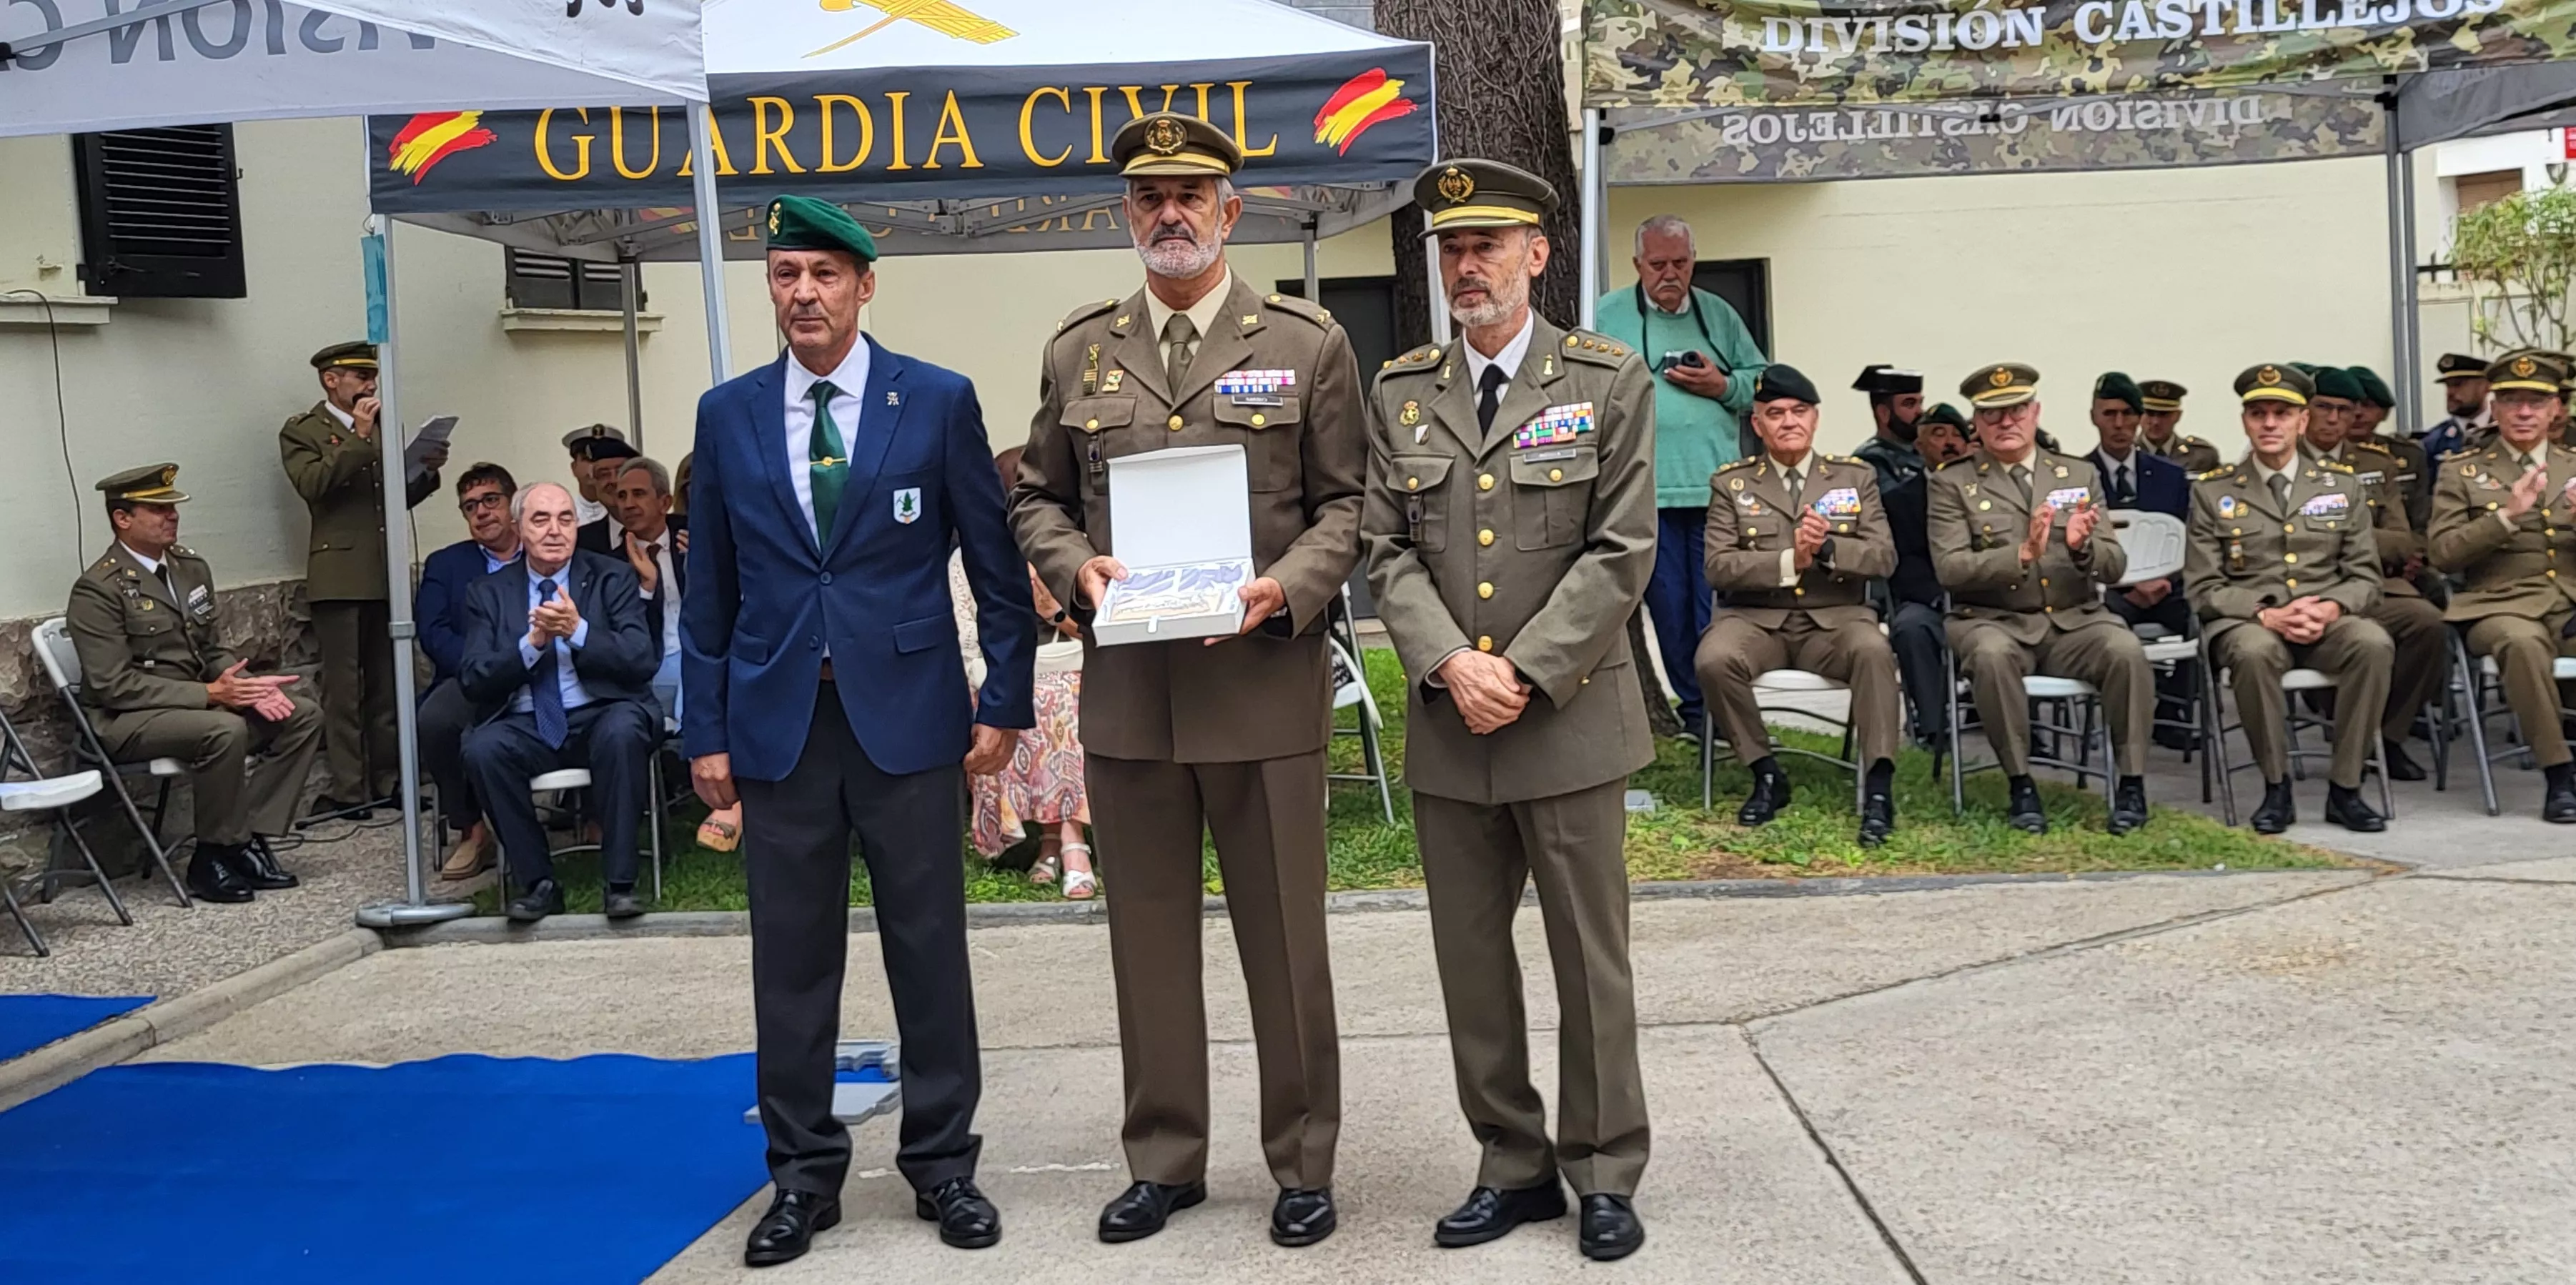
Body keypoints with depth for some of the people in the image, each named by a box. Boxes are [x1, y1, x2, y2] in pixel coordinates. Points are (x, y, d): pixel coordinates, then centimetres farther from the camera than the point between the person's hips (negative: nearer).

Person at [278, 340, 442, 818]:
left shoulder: (388, 426, 18)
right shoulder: (302, 432, 3)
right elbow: (313, 485, -15)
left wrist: (428, 471, -1)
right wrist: (358, 436, -15)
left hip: (387, 575, 5)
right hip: (340, 576, -5)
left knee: (387, 684, 8)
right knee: (343, 688, -4)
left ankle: (388, 779, 14)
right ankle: (347, 790, -1)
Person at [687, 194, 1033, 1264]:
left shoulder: (938, 402, 0)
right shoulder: (727, 416, 7)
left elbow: (995, 564, 2)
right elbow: (709, 590, 9)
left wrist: (1005, 703, -1)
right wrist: (706, 732, 5)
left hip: (907, 714, -2)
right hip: (777, 722, 2)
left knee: (928, 946, 5)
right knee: (791, 956, 8)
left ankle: (943, 1163, 19)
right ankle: (804, 1173, 21)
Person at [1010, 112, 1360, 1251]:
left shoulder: (1307, 344, 2)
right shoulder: (1079, 353, 10)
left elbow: (1348, 502, 1)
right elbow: (1037, 497, 14)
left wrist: (1287, 589, -16)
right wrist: (1076, 567, -6)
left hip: (1265, 687, -3)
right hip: (1126, 693, 3)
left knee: (1284, 941, 6)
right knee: (1150, 936, 12)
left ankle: (1302, 1165, 21)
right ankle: (1164, 1160, 26)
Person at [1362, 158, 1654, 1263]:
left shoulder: (1609, 382, 0)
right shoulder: (1399, 394, 8)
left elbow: (1622, 551, -6)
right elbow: (1389, 552, 3)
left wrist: (1525, 674, -13)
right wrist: (1450, 665, -12)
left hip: (1570, 717, -3)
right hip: (1446, 725, 3)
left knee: (1591, 959, 4)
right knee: (1471, 962, 10)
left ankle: (1603, 1174, 19)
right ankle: (1512, 1166, 23)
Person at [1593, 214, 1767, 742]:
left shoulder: (1720, 315, 15)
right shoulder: (1608, 316, 6)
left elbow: (1762, 382, 16)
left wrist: (1723, 385, -4)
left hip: (1717, 489, 2)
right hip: (1645, 493, -1)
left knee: (1717, 606, -1)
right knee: (1669, 607, 3)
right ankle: (1693, 706, 13)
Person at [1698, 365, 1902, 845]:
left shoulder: (1856, 477, 12)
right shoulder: (1731, 484, 8)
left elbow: (1884, 557, 2)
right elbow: (1718, 566, -4)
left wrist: (1828, 548, -18)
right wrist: (1790, 561, -18)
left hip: (1835, 617, 0)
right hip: (1756, 617, 0)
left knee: (1874, 650, -34)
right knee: (1714, 659, -31)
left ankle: (1879, 785, -25)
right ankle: (1766, 774, -10)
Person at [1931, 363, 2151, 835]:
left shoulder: (2080, 475, 13)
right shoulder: (1952, 484, 4)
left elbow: (2114, 566, 6)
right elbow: (1951, 568, -9)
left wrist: (2082, 547, -18)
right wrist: (2022, 554, -24)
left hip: (2074, 620, 2)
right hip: (1995, 621, -2)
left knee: (2126, 651, -29)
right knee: (1992, 654, -36)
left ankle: (2132, 784, -15)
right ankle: (2021, 786, -22)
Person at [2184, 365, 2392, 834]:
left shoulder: (2343, 486, 13)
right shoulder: (2213, 493, 7)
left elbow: (2365, 576, 9)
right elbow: (2204, 589, 1)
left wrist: (2329, 608, -13)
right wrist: (2266, 615, -16)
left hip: (2326, 621, 2)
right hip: (2246, 623, -2)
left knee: (2374, 644, -31)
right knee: (2254, 652, -37)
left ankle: (2345, 788, -19)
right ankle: (2276, 788, -18)